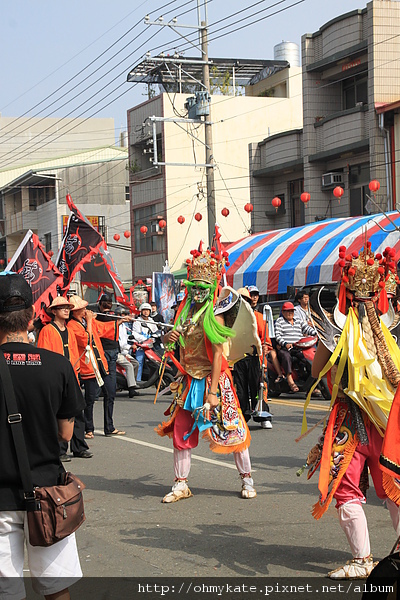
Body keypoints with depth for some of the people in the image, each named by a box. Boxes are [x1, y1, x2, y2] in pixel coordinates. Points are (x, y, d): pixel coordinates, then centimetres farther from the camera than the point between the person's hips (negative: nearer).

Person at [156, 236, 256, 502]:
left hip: (212, 379, -6)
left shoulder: (214, 317, -12)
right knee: (181, 431, 6)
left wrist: (213, 391, -21)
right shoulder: (184, 312, 8)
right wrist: (168, 337, -2)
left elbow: (217, 355, -17)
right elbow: (171, 339, 24)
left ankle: (247, 479, 12)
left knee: (230, 429, -1)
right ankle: (181, 484, 16)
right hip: (188, 380, 6)